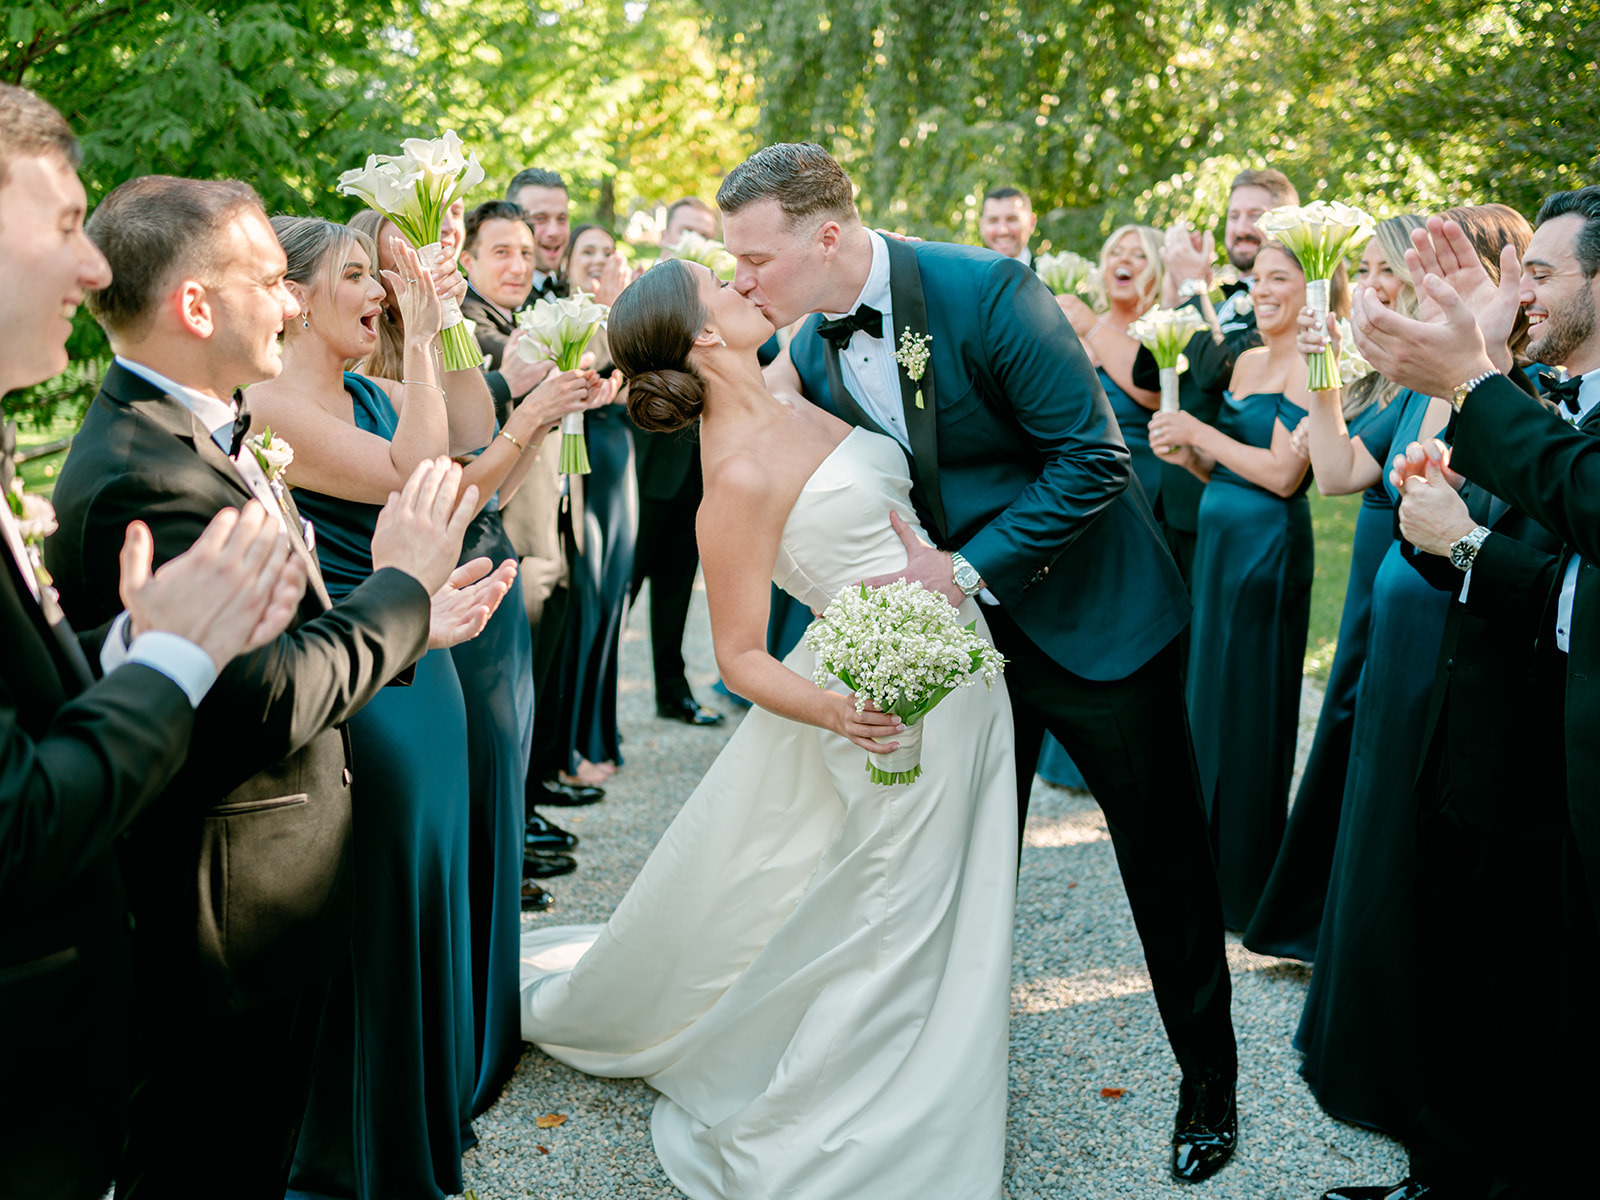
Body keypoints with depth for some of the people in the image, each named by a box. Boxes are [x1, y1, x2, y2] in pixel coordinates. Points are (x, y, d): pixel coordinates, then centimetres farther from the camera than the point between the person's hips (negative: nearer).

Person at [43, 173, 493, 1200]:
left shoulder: (195, 432, 7)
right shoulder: (142, 479, -27)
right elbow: (265, 702, -30)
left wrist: (404, 619, 3)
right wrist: (399, 587, -19)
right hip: (226, 924, -10)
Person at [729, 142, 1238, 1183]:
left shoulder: (987, 292, -24)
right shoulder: (810, 355, -5)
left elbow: (1093, 455, -23)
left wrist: (970, 570, -24)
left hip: (1088, 612, -5)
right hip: (957, 623, 5)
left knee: (1164, 853, 7)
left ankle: (1208, 1076, 26)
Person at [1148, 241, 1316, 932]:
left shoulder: (1308, 367, -12)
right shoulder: (1247, 362, 14)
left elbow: (1283, 473, -20)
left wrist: (1200, 432, -13)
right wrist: (1185, 453, 0)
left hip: (1268, 549, -9)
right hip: (1218, 539, 9)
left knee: (1249, 711, 1)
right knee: (1209, 695, 15)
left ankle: (1247, 883, 15)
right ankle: (1210, 867, 29)